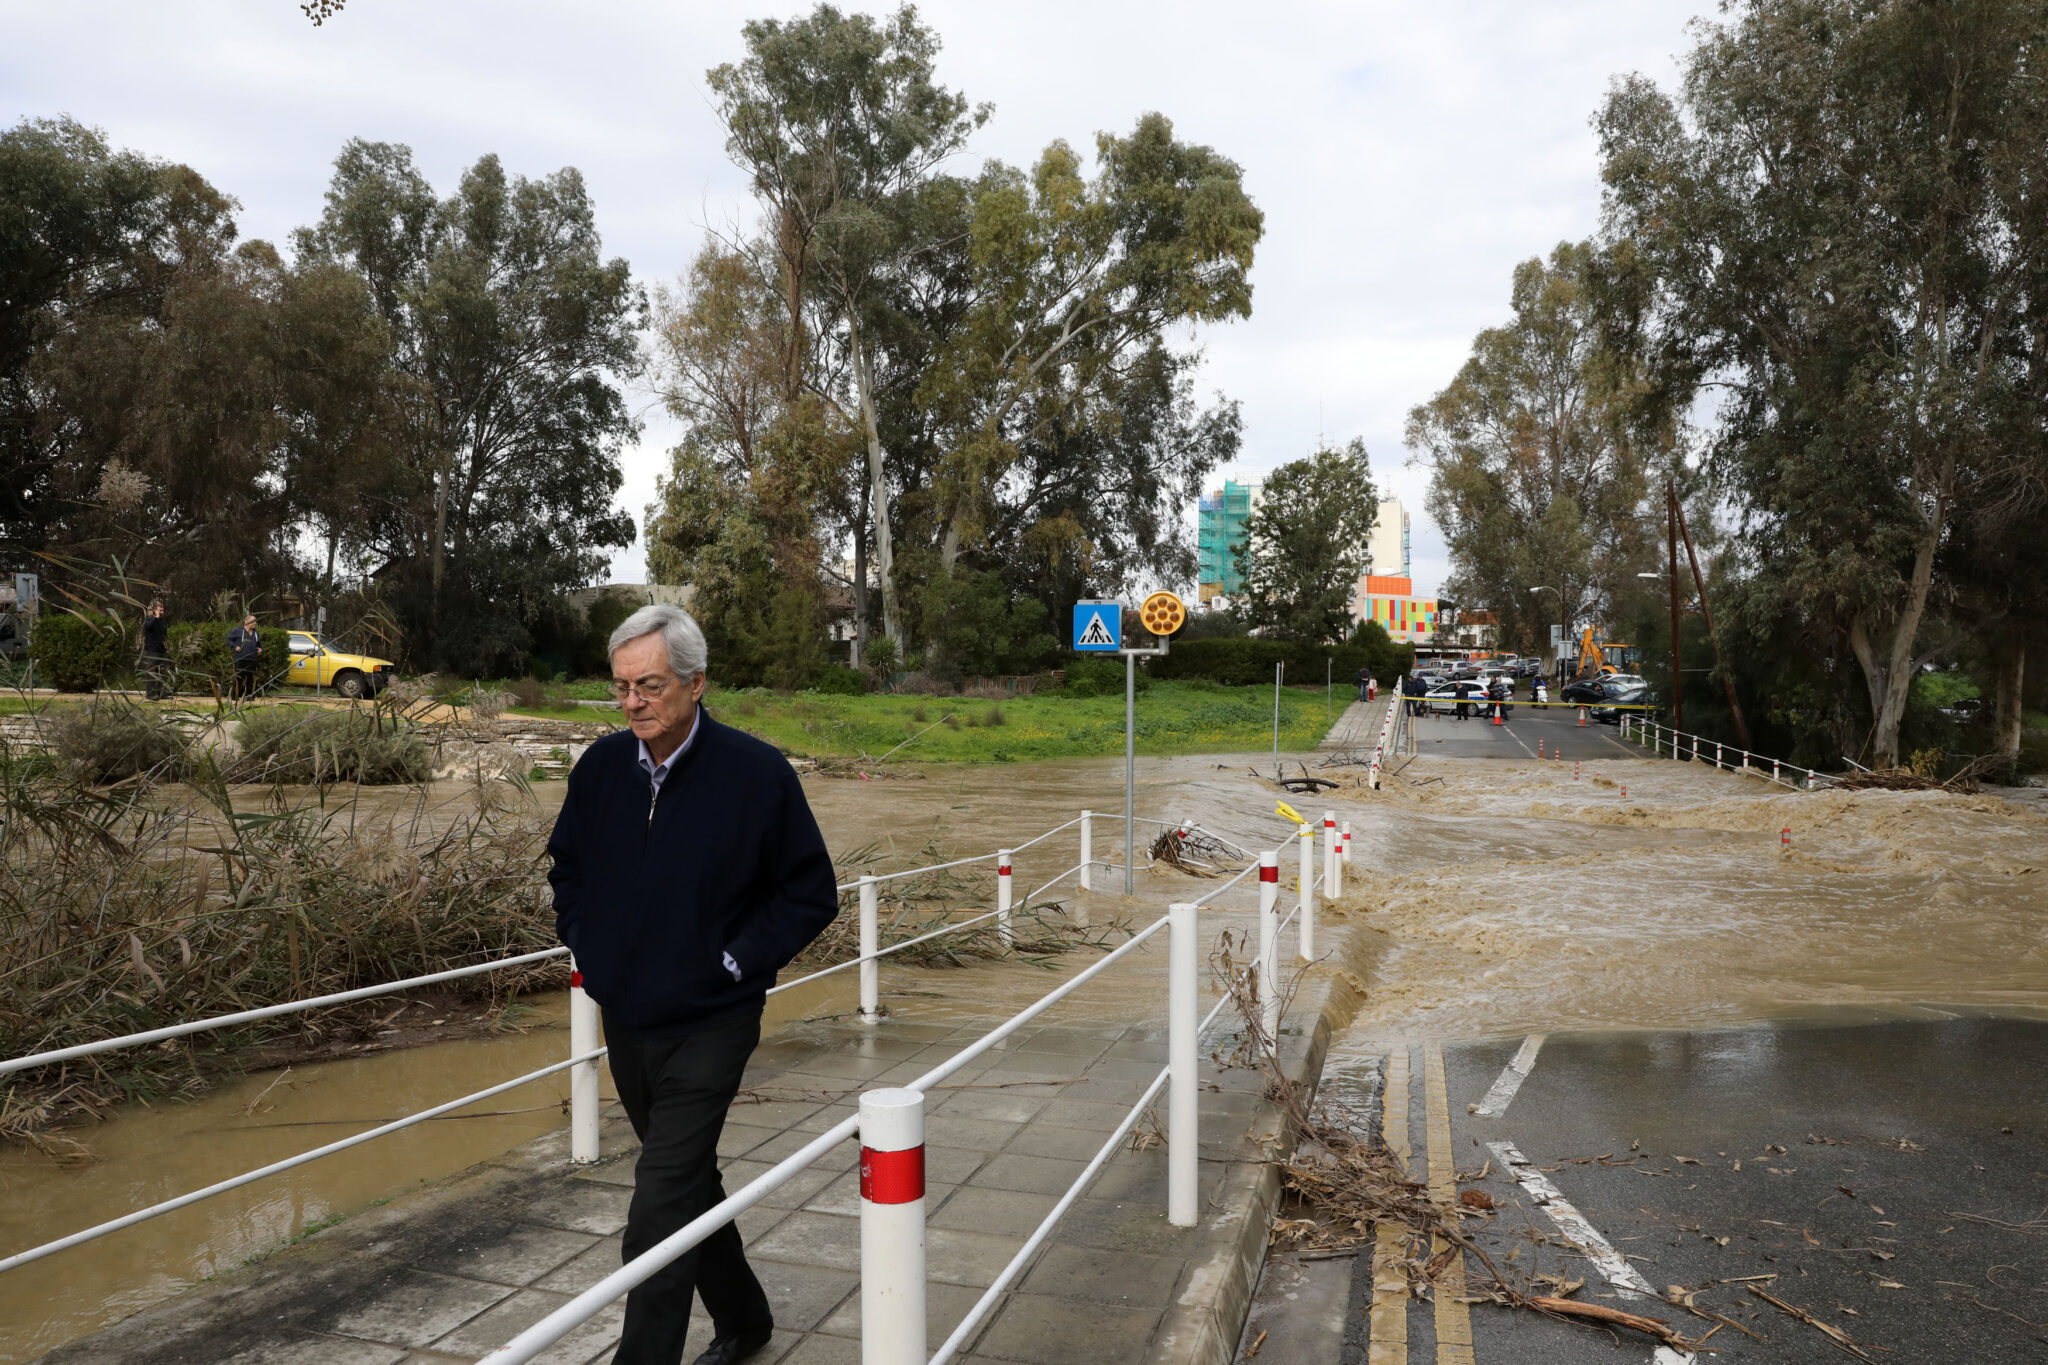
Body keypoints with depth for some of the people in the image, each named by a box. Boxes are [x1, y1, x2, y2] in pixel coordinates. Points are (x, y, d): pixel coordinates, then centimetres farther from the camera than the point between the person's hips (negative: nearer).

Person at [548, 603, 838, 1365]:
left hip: (707, 1028, -6)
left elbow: (811, 895, -8)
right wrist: (585, 943, 4)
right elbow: (566, 866, 17)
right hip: (624, 1018, 6)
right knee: (688, 1182, 21)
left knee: (660, 1209, -9)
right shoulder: (602, 765, -2)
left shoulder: (756, 772, -16)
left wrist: (733, 962, -12)